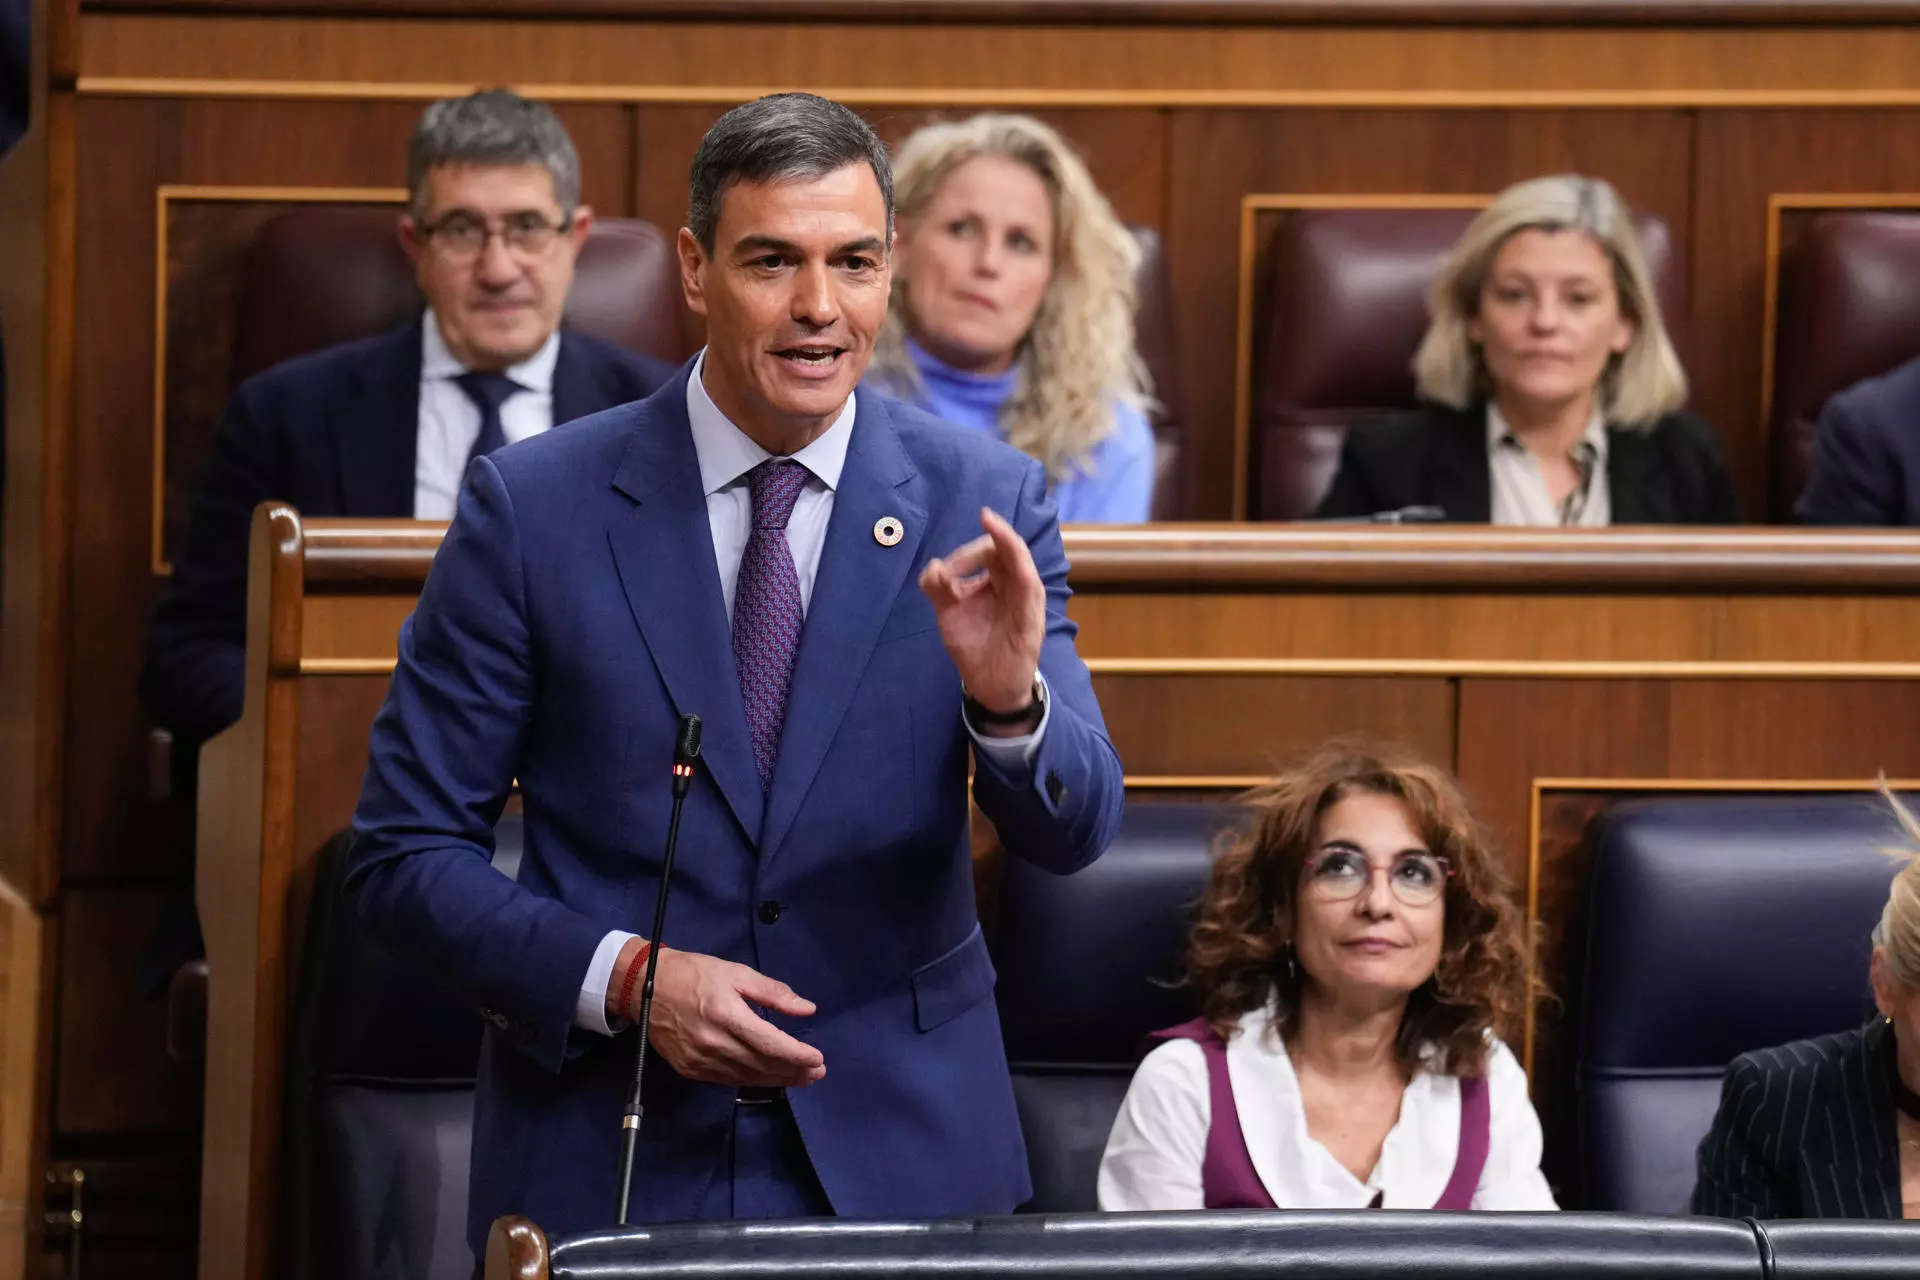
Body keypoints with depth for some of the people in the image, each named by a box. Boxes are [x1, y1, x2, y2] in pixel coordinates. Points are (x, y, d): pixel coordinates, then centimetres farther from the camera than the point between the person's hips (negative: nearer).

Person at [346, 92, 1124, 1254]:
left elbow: (1071, 835, -6)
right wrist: (627, 979, -16)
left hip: (901, 1154, 1)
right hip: (608, 1157, -1)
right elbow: (407, 855, -3)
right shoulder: (533, 505, -5)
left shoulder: (983, 502, -1)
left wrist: (1010, 694, -27)